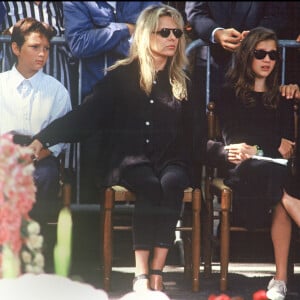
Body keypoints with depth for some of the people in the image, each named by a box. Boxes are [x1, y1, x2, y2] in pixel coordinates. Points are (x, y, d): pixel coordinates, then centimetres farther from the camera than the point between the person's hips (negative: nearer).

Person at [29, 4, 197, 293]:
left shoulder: (181, 81, 15)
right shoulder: (122, 76, 7)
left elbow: (188, 131, 17)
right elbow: (86, 115, 2)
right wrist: (43, 139, -8)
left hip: (170, 160, 2)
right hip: (129, 159, -2)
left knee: (171, 183, -34)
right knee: (149, 186, -35)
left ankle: (156, 272, -36)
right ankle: (141, 274, -37)